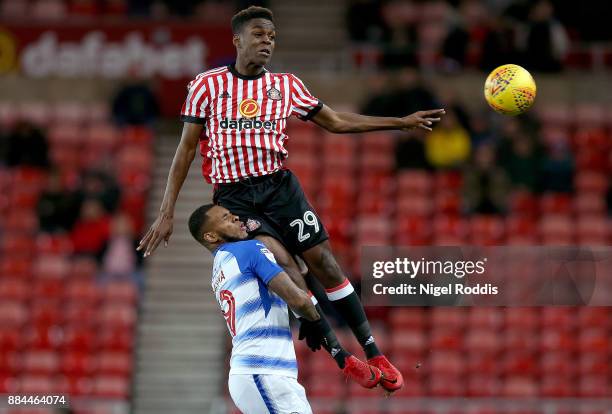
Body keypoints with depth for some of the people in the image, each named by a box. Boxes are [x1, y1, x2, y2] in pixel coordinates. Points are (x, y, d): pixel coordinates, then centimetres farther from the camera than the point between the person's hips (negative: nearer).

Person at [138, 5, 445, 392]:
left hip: (279, 186, 3)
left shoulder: (286, 85, 9)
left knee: (325, 263, -5)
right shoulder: (208, 84, 1)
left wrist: (403, 121, 11)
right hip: (233, 197, -3)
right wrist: (167, 213, 0)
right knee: (286, 267, -20)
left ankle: (374, 353, 6)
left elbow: (337, 122, 16)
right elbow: (187, 149, 4)